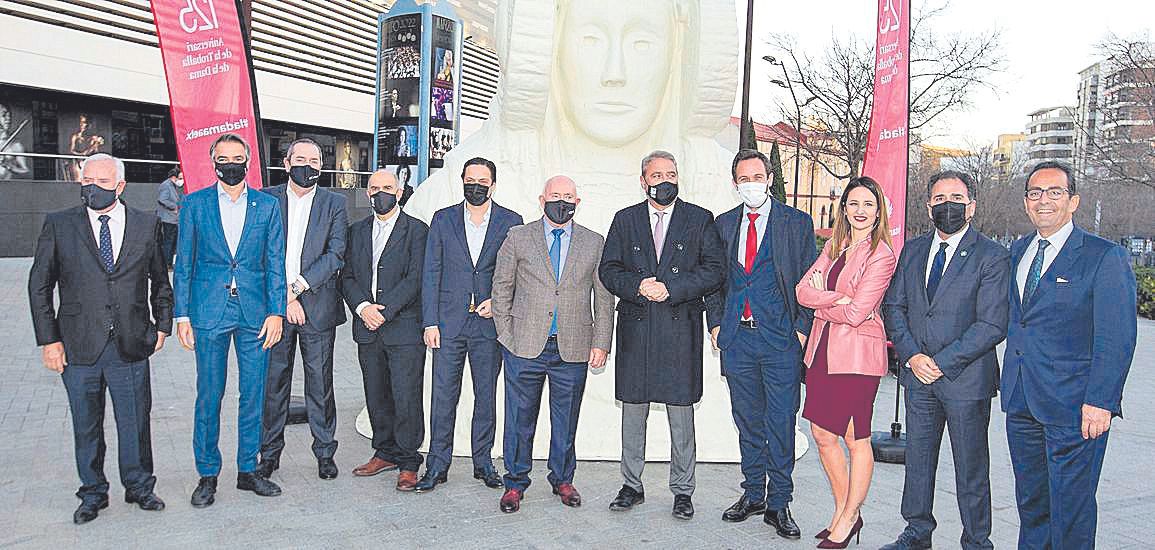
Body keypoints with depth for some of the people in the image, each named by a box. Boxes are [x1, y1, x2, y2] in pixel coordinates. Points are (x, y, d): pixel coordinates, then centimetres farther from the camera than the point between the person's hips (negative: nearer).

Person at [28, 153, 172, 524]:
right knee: (86, 426, 12)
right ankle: (93, 494, 29)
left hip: (131, 346, 0)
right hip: (78, 347, 0)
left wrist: (162, 325, 10)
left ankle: (139, 487, 28)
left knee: (136, 421, 8)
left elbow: (160, 280, 14)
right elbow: (39, 286, 3)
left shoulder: (146, 225, 4)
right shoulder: (59, 225, 1)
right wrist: (48, 339, -2)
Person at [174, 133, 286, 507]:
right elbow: (183, 264, 5)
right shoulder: (195, 204, 5)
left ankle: (247, 470, 21)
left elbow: (275, 263, 5)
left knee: (254, 395, 7)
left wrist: (276, 311, -3)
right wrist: (182, 315, -1)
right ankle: (207, 475, 18)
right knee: (209, 397, 4)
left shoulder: (267, 206, 6)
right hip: (208, 312, -1)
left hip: (255, 312, 1)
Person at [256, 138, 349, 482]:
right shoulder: (267, 199, 6)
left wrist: (298, 286, -13)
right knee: (273, 382, 7)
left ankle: (325, 453, 18)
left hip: (318, 307, -1)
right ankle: (270, 453, 21)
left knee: (320, 383, 5)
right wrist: (283, 296, -10)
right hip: (274, 305, 1)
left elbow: (336, 254, -5)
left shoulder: (334, 203, 4)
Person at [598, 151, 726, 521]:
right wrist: (637, 286, -13)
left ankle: (682, 491, 18)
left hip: (681, 328, -2)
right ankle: (632, 486, 23)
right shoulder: (625, 220, 10)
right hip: (635, 328, 2)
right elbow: (608, 270, 6)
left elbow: (715, 269, -3)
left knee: (681, 413, 4)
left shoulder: (700, 219, 5)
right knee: (633, 410, 9)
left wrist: (671, 289, -13)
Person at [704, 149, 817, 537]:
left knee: (780, 424, -1)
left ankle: (778, 504, 12)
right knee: (748, 422, 13)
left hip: (781, 338, -3)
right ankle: (752, 494, 26)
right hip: (736, 338, 4)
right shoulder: (723, 224, 11)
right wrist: (715, 321, 7)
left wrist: (802, 327, -7)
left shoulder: (797, 222, 1)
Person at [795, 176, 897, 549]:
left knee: (856, 439, 5)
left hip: (856, 353, -7)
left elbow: (855, 313, -16)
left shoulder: (881, 256, -9)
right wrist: (837, 298, -14)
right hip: (823, 349, 7)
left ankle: (848, 518, 20)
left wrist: (820, 304, -1)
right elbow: (803, 290, 2)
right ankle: (844, 511, 27)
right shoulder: (833, 246, 12)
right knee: (823, 435, 10)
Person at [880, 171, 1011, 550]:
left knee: (971, 470, 8)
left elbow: (992, 326, -14)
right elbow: (893, 307, 7)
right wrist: (912, 356, -8)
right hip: (918, 376, 5)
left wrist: (941, 362, -17)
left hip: (967, 379, -5)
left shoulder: (992, 257, -8)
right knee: (917, 459, 16)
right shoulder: (912, 251, 9)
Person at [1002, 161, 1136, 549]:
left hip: (1074, 405, -6)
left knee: (1071, 506, 1)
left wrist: (1100, 401, -17)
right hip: (1021, 401, 6)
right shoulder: (1018, 251, 12)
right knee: (1030, 502, 16)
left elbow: (1117, 338, -12)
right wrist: (1011, 382, 12)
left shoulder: (1106, 256, -7)